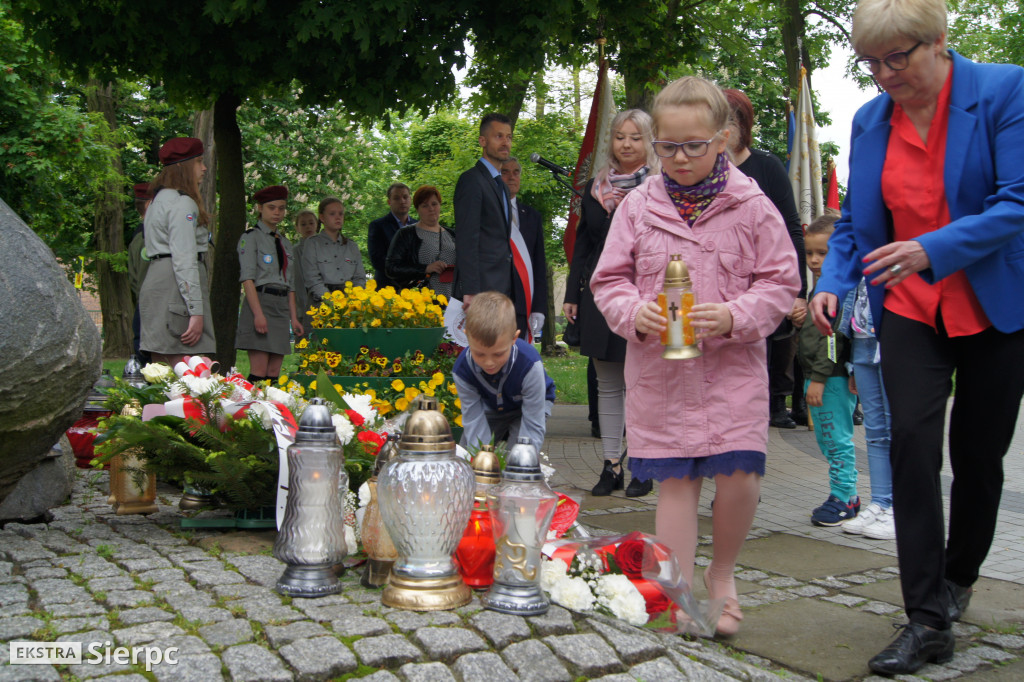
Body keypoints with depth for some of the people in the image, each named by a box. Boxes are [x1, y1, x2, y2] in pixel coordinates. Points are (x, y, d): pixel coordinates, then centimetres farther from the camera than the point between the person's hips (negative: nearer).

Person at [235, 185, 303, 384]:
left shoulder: (285, 243, 21)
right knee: (259, 373, -12)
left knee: (274, 373, 1)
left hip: (282, 306, 6)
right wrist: (258, 313, -18)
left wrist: (293, 317, 11)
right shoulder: (250, 237, 1)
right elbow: (247, 278, -9)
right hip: (260, 301, -6)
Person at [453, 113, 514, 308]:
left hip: (501, 288, 9)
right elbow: (466, 239, -14)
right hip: (481, 288, -8)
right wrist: (470, 291, -21)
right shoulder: (472, 180, -7)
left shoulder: (502, 186, 22)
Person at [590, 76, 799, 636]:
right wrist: (634, 313, -14)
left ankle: (721, 573, 21)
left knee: (739, 476, -9)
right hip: (659, 369, 1)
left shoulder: (751, 206, 0)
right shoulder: (638, 206, 4)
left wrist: (734, 316, -16)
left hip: (733, 365, -1)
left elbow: (780, 282, 2)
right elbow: (608, 280, 7)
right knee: (675, 481, 3)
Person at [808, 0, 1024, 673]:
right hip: (909, 309, 3)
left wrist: (933, 249, -33)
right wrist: (833, 283, -8)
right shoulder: (870, 120, 3)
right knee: (912, 442, -13)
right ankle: (929, 621, -7)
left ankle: (958, 581, 35)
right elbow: (853, 220, 10)